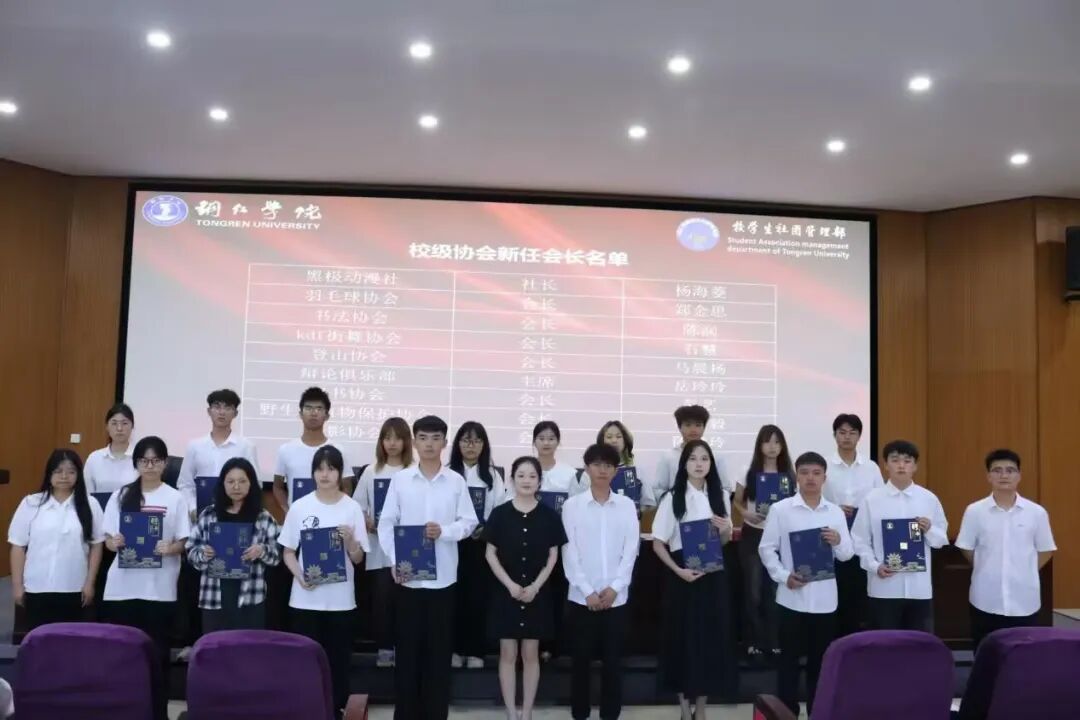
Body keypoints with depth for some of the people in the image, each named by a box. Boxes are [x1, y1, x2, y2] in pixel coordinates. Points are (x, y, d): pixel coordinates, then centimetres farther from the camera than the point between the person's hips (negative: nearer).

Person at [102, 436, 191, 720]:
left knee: (157, 651, 3)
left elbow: (183, 542, -1)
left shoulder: (175, 498, 1)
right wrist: (114, 542, -15)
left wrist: (169, 548, -21)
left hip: (159, 588, -2)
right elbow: (108, 539, 7)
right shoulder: (121, 495, 7)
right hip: (123, 585, 2)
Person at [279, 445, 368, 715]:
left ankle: (335, 709, 21)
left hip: (340, 599, 0)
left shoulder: (352, 508, -2)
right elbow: (288, 551, 4)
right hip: (305, 598, 1)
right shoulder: (299, 507, 0)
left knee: (337, 659, 7)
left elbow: (358, 559, 0)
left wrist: (350, 540, -20)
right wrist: (300, 576, -13)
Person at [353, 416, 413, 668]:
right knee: (382, 598, 4)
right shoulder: (371, 471, 4)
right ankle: (384, 649, 16)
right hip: (379, 548, 1)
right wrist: (368, 523, -10)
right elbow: (357, 507, 6)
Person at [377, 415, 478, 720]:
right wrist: (394, 561, -10)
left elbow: (469, 522, 2)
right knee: (407, 647, 8)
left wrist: (444, 531, -17)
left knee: (439, 649, 8)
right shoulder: (400, 479, 1)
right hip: (408, 576, 0)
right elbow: (386, 524, 2)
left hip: (443, 576, 0)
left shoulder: (456, 481, 1)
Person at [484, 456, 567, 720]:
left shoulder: (549, 515, -2)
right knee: (508, 654, 5)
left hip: (537, 593, 0)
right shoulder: (500, 513, -3)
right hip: (506, 592, 0)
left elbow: (552, 556, 0)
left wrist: (535, 586, -10)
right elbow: (490, 554, -2)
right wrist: (510, 585, -12)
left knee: (530, 654, 8)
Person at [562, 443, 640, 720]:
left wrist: (614, 587, -8)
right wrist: (588, 592, -10)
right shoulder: (572, 505, -2)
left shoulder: (627, 505, 3)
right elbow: (569, 552, -5)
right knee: (581, 659, 8)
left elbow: (630, 550, 1)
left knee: (613, 660, 8)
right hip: (582, 597, -1)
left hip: (616, 596, 1)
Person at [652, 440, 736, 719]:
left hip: (713, 575, 3)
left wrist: (726, 531, -10)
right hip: (682, 575, -3)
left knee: (711, 637, 7)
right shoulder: (673, 498, -6)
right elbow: (658, 543, -5)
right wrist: (678, 570, -17)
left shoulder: (720, 496, 4)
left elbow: (725, 542, 12)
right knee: (683, 637, 4)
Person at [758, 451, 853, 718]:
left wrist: (838, 542, -14)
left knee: (820, 660, 12)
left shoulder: (835, 512, 5)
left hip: (824, 597, 2)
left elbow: (847, 555, 7)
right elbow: (766, 549, -1)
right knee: (789, 658, 5)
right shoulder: (780, 509, -3)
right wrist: (783, 576, -13)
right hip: (792, 597, -2)